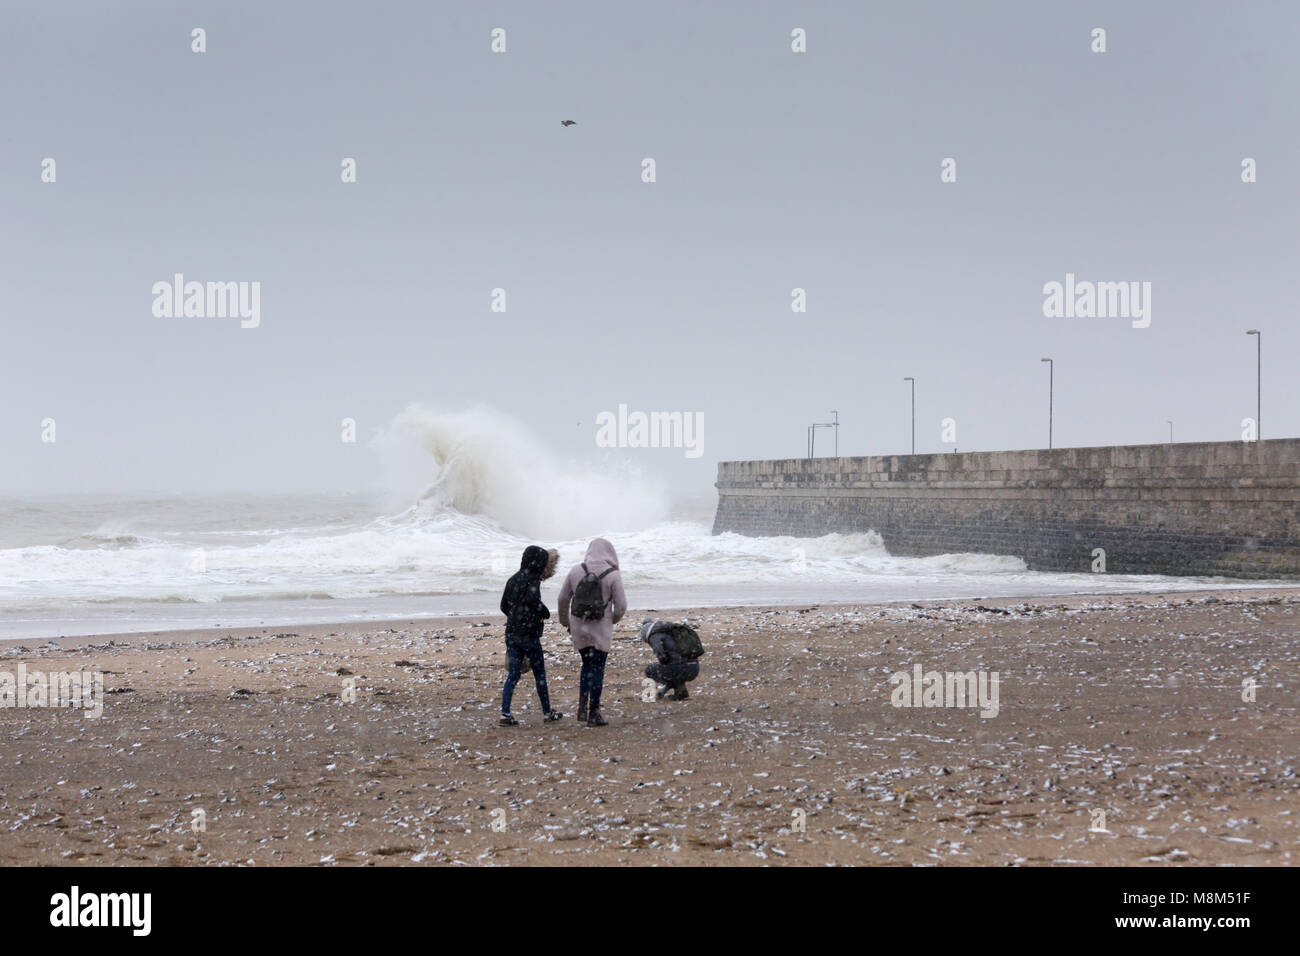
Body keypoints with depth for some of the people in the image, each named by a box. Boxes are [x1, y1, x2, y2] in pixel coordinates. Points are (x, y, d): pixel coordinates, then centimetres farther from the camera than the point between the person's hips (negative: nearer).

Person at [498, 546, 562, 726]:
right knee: (539, 674, 8)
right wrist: (545, 612, -14)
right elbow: (532, 599, -31)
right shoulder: (532, 580, -13)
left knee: (513, 674, 6)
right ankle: (547, 712, 19)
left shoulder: (513, 579, 9)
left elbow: (504, 606, 16)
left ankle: (505, 713, -3)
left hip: (511, 634, 6)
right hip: (529, 635, -6)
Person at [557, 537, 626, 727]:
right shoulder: (613, 575, -9)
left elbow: (563, 599, 8)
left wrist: (565, 622, 23)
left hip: (578, 628, 3)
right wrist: (612, 620, 12)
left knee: (587, 665, 20)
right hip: (600, 629, -3)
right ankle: (593, 714, 5)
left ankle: (582, 707, 10)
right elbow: (621, 606, -8)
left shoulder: (575, 571, 1)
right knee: (597, 668, 4)